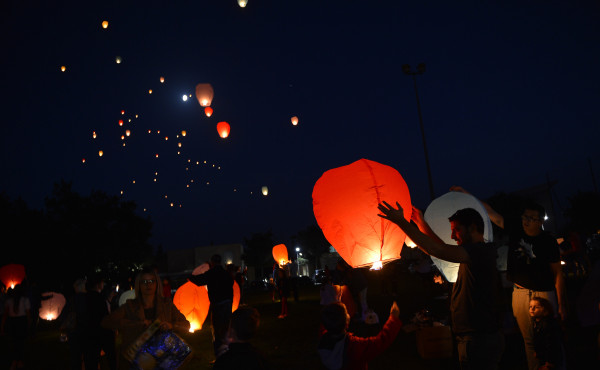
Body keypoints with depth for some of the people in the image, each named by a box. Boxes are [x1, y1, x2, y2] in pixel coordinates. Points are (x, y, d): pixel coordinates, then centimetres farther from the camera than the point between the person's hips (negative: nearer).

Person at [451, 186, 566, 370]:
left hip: (543, 293, -3)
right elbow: (490, 213, 2)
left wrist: (561, 305, -5)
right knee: (529, 340, 10)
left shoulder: (548, 241, -6)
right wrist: (466, 194, -2)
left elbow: (558, 274, -3)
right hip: (519, 292, 3)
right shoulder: (515, 229, 1)